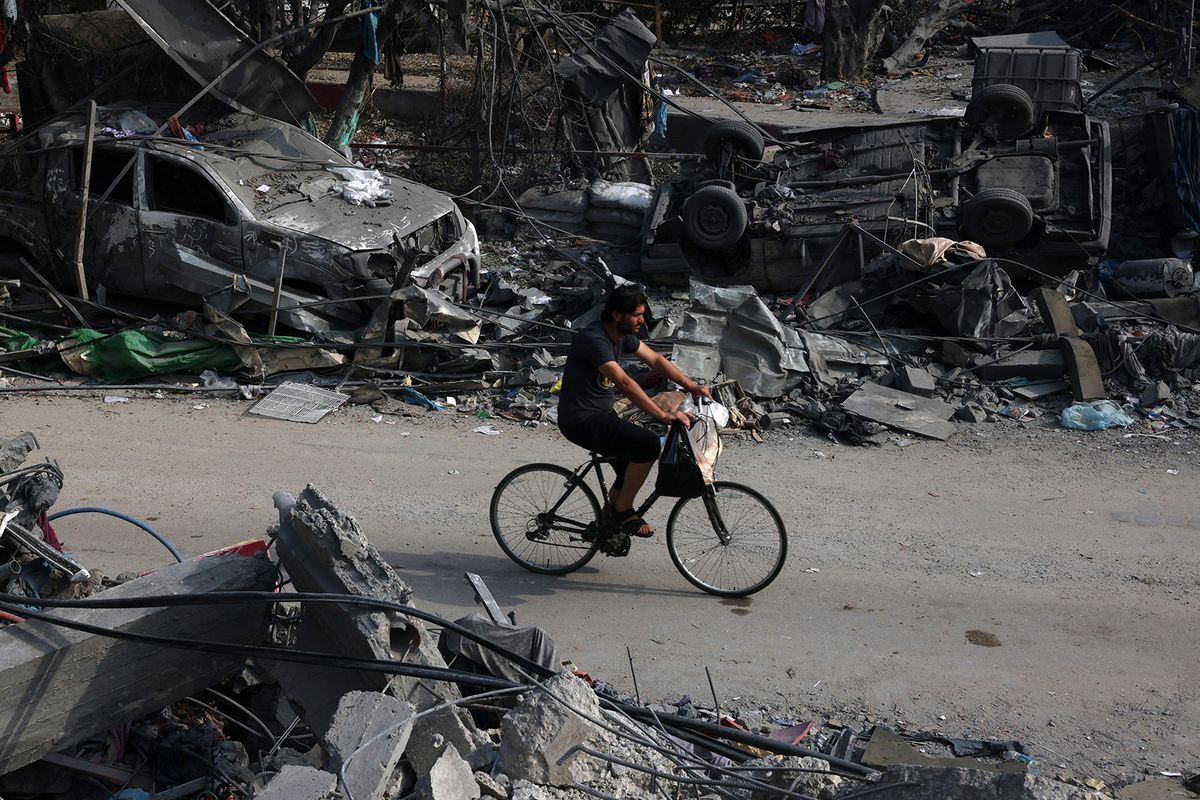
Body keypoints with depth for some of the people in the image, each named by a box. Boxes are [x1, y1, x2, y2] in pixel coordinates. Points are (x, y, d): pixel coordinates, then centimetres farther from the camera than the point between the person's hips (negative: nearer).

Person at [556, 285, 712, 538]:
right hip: (581, 420, -10)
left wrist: (692, 386, -3)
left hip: (599, 415, 10)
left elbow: (655, 360, 8)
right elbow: (624, 383, -32)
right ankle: (623, 509, -6)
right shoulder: (593, 339, -25)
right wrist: (663, 415, -36)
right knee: (648, 444, -21)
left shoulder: (623, 335, 5)